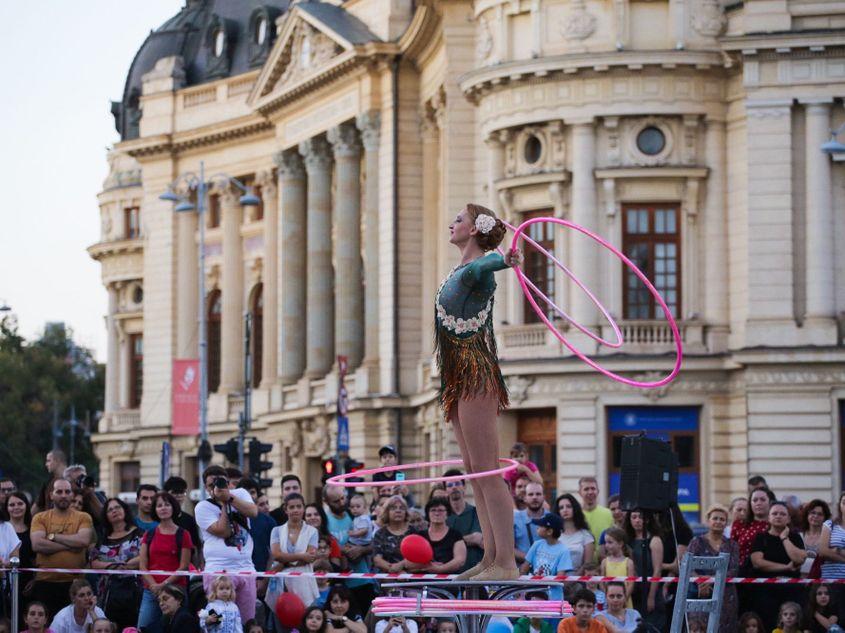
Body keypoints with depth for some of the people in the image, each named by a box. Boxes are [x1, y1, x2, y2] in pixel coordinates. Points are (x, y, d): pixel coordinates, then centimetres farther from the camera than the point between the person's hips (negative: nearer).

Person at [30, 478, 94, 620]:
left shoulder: (83, 518, 6)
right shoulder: (40, 518, 6)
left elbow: (84, 540, -13)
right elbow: (37, 545, -11)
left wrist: (53, 536, -8)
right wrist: (70, 545, -10)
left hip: (75, 582, 0)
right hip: (45, 583, 0)